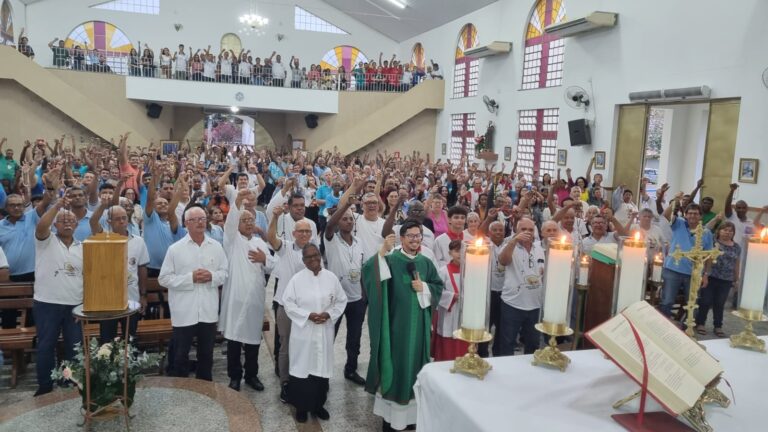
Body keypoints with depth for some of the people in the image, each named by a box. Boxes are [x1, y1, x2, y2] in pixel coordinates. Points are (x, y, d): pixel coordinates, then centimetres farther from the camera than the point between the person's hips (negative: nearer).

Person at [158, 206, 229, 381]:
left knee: (206, 354, 17)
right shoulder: (175, 249, -5)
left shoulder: (216, 247, 3)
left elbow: (225, 273, 7)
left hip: (208, 311, 3)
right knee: (181, 355, 10)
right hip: (184, 312, -2)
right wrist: (190, 278, -15)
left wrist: (212, 276, -14)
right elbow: (164, 278, -6)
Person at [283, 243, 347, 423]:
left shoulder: (331, 278, 0)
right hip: (303, 331, -2)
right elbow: (288, 303, -5)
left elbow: (341, 301, 6)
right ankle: (301, 406, 19)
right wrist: (308, 315, -15)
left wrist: (329, 314, -10)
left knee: (321, 366, 9)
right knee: (303, 366, 4)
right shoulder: (297, 279, -6)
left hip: (324, 331, 2)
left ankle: (318, 404, 26)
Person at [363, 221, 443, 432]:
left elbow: (438, 286, 12)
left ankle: (412, 410, 27)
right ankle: (391, 413, 13)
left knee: (415, 361, 12)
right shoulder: (391, 260, -6)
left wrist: (424, 287, -7)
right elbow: (370, 271, -22)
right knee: (395, 361, 1)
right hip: (397, 321, -4)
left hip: (419, 322, 4)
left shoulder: (426, 262, 7)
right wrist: (382, 251, -33)